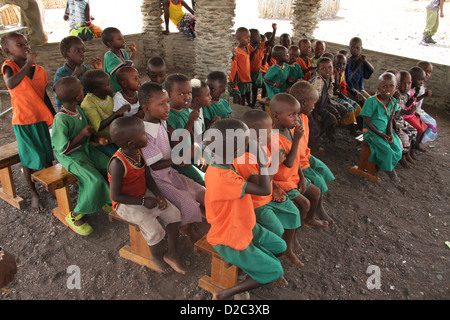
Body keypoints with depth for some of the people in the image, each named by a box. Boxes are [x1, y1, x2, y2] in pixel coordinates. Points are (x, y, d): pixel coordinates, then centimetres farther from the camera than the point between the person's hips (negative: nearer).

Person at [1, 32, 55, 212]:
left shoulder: (39, 70, 2)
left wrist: (56, 117, 12)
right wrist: (28, 64, -28)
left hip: (41, 119, 4)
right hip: (23, 122, -4)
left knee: (48, 156, 12)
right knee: (29, 159, 6)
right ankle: (33, 193, 23)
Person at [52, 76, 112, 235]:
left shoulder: (78, 109, -1)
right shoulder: (61, 119, -24)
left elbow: (88, 130, 13)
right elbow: (63, 149, -21)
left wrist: (97, 138, -8)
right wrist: (83, 134, -21)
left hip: (85, 148, 8)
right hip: (70, 156, -8)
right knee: (95, 180, -24)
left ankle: (104, 201, 12)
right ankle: (75, 215, -4)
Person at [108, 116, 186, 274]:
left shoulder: (138, 152, -6)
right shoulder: (118, 164, -28)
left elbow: (147, 177, 5)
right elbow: (115, 196, -23)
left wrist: (159, 195, -10)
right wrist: (143, 201, -21)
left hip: (145, 194, 8)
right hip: (126, 204, -7)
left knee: (174, 213, -4)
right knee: (154, 230, -21)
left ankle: (172, 253, 9)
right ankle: (157, 256, 12)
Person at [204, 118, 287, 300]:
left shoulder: (223, 165, -8)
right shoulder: (222, 178, -38)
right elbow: (265, 190, -34)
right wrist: (261, 160, -25)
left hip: (245, 228, 9)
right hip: (229, 241, -9)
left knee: (280, 248, 14)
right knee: (274, 271, 2)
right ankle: (224, 294, 9)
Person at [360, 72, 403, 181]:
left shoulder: (393, 102, 3)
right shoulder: (372, 101, -17)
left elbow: (390, 119, 9)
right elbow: (367, 120, -16)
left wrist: (390, 133, -8)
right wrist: (380, 134, -18)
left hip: (384, 131, 6)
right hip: (371, 131, -6)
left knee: (397, 148, -12)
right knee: (385, 149, -25)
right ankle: (389, 169, 1)